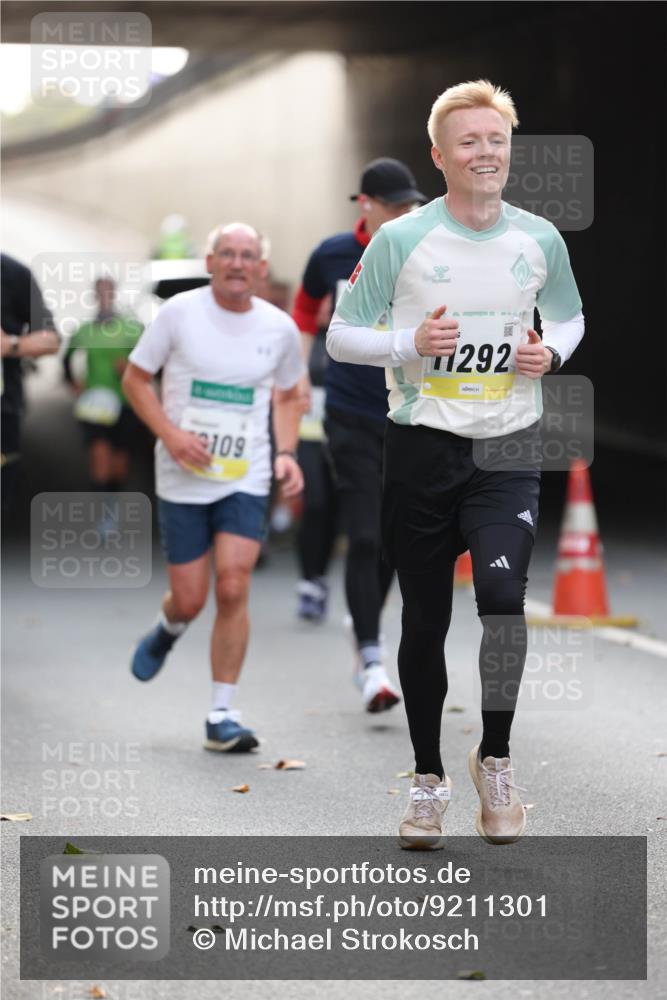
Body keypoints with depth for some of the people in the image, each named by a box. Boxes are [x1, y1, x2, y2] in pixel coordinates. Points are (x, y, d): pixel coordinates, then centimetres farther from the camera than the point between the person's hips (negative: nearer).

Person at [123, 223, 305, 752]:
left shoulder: (280, 328, 2)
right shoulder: (179, 313, -5)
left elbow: (288, 395, 17)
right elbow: (135, 378, 2)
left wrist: (287, 453, 1)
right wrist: (171, 434, -13)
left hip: (246, 480, 1)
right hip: (184, 479, -1)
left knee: (233, 586, -14)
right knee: (190, 600, 1)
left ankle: (223, 715, -5)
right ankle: (167, 631, 41)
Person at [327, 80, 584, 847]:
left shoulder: (539, 240, 2)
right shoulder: (400, 240, -5)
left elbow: (569, 318, 19)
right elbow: (339, 336, 0)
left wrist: (551, 353, -3)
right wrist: (411, 343, -17)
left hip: (508, 449, 1)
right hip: (422, 447, 0)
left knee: (502, 594, -19)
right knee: (424, 621, 6)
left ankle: (495, 758, 1)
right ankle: (428, 780, 21)